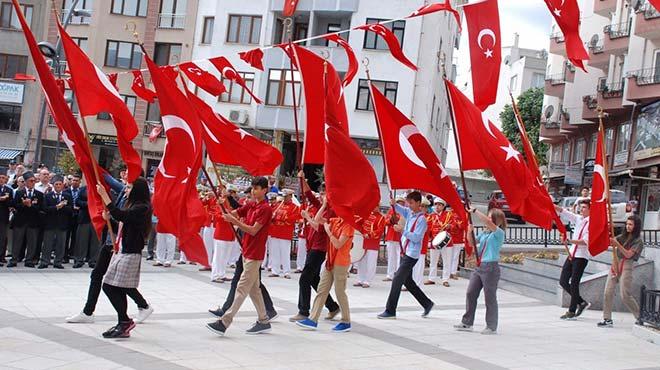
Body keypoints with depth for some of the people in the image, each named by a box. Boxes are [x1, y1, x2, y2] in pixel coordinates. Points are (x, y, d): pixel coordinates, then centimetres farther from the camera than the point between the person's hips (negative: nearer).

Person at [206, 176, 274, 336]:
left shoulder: (265, 209, -13)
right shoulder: (250, 205, 12)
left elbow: (253, 230, -19)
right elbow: (233, 214, 6)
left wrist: (234, 221, -24)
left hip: (254, 254, -9)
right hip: (247, 251, 9)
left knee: (242, 288, -9)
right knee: (253, 288, 13)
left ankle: (224, 322, -13)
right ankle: (263, 321, 20)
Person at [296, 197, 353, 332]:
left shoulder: (348, 225, -14)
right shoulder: (335, 221, 9)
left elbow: (338, 244, -21)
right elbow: (317, 220, 8)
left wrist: (328, 231, -16)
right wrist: (324, 205, 1)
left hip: (341, 264, -8)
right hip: (330, 261, 8)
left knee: (340, 293, 0)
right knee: (321, 290, 6)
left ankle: (346, 322, 11)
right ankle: (313, 320, 7)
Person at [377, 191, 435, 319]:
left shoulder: (421, 219, -16)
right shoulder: (410, 213, 8)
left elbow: (417, 237, -20)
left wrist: (403, 231, -26)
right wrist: (394, 204, -12)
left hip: (412, 254, -9)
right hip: (406, 252, 9)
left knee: (397, 280, -10)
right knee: (407, 281, 17)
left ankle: (390, 311, -6)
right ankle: (427, 304, 28)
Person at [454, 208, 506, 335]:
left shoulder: (499, 233, -9)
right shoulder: (484, 233, 13)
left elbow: (488, 222, -25)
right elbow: (472, 243, 20)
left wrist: (474, 211, -21)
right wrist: (470, 232, 1)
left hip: (491, 267, -8)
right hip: (479, 266, 8)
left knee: (490, 297, -1)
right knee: (470, 293, 7)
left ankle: (492, 327, 7)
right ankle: (467, 323, 15)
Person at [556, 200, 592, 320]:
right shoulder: (579, 219, 11)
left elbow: (586, 241, -21)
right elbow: (564, 212, 8)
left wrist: (569, 241, -31)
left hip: (582, 256, -8)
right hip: (572, 254, 8)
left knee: (574, 283, -4)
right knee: (563, 281, 7)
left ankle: (572, 311, 6)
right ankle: (581, 302, 21)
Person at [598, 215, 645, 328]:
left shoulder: (638, 241, -1)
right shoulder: (622, 237, 15)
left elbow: (628, 254, -12)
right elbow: (608, 241, 6)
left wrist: (617, 244, -21)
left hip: (626, 267, -5)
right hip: (615, 265, 5)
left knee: (626, 296, -7)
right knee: (608, 292, -4)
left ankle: (640, 318, 9)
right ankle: (607, 319, 0)